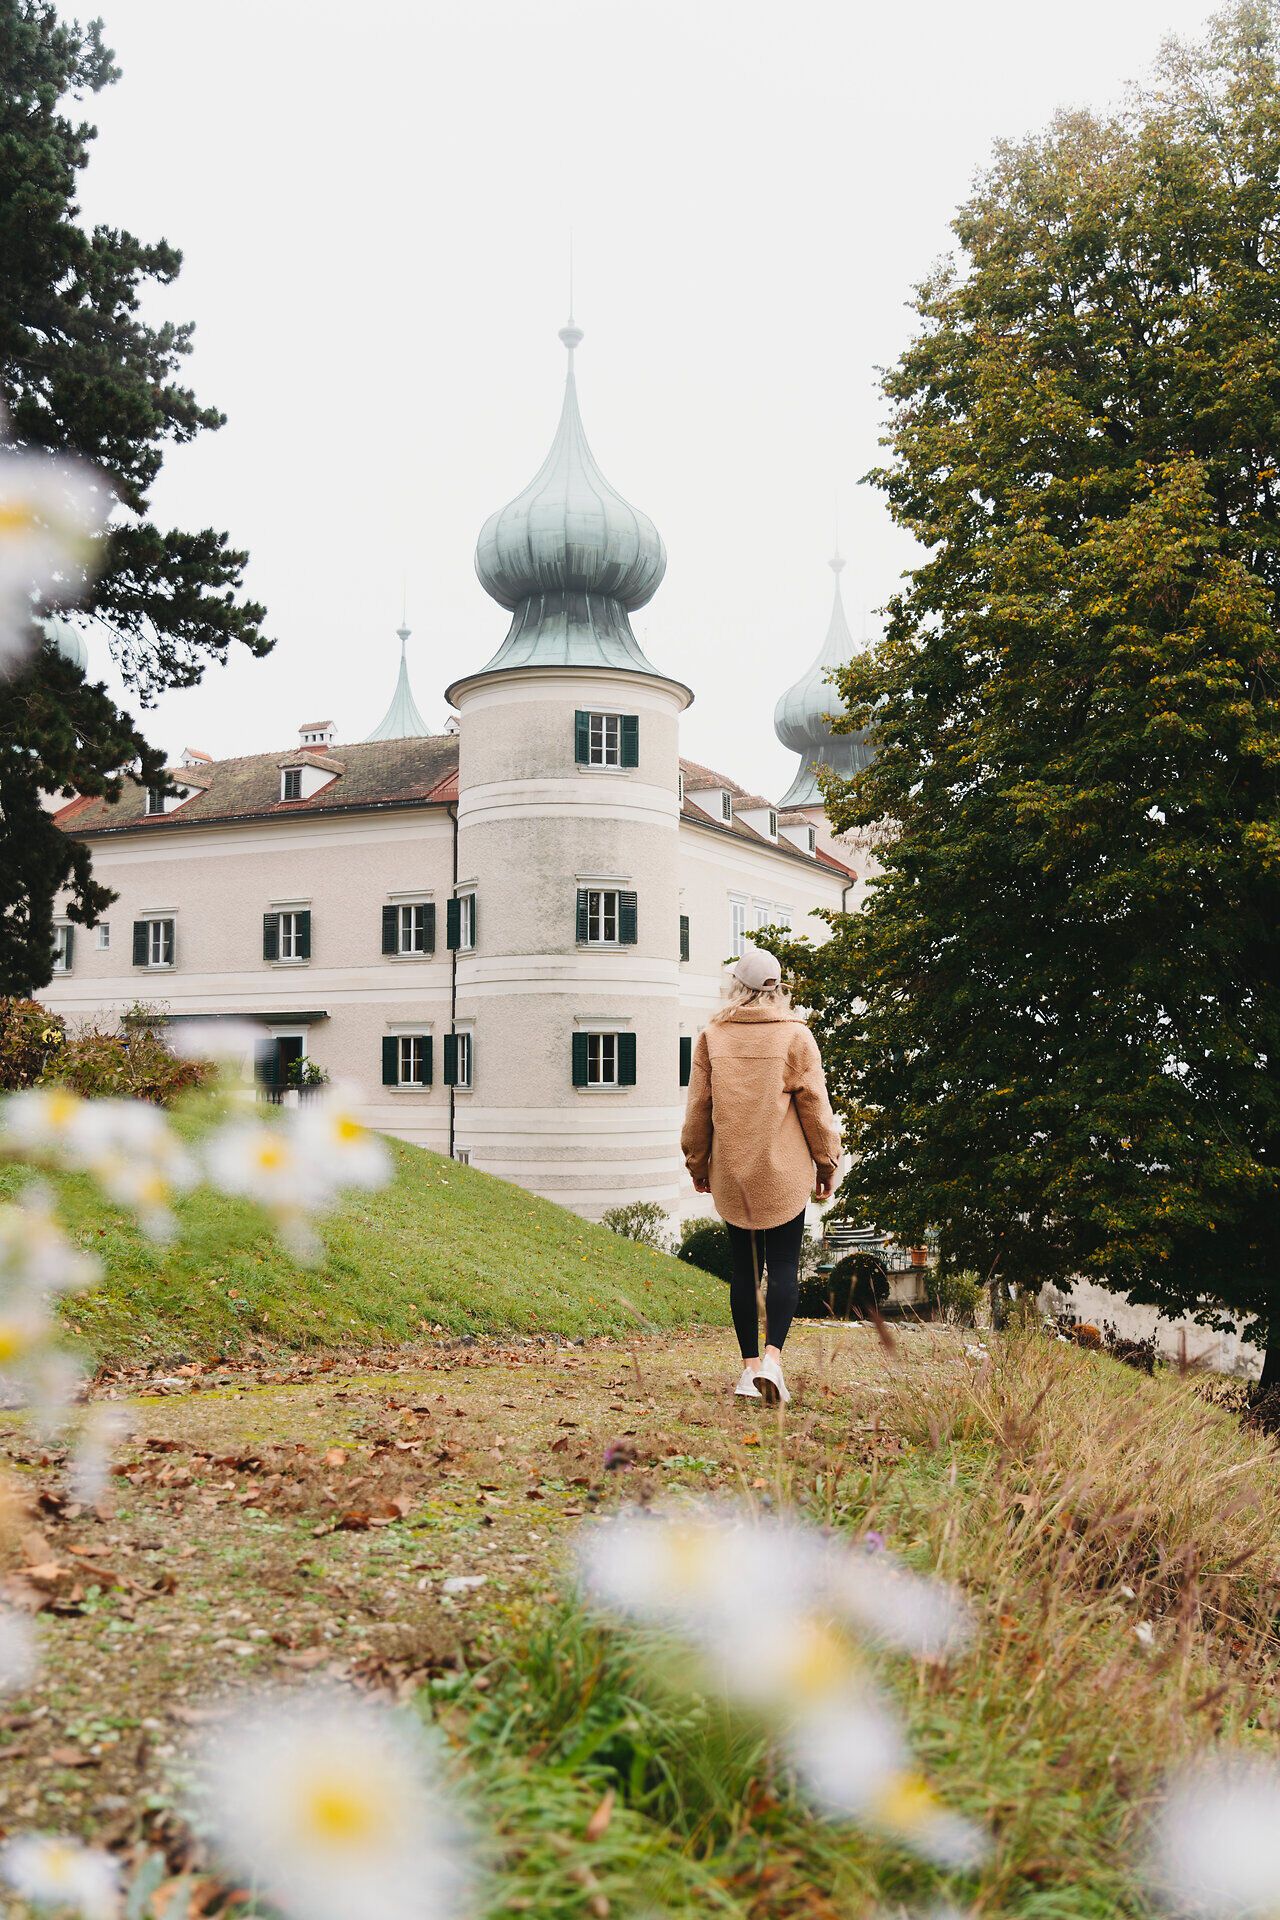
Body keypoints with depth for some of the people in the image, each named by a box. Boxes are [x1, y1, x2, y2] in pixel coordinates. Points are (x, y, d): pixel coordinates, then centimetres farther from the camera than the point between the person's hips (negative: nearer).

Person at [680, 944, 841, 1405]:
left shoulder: (712, 1035, 1)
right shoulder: (796, 1035, -5)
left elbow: (698, 1106, 6)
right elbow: (814, 1106, -1)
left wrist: (697, 1164, 17)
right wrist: (826, 1163, 9)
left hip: (731, 1173, 2)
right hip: (783, 1174, -2)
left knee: (744, 1267, 11)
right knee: (784, 1266, 1)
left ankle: (749, 1365, 12)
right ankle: (772, 1355, -16)